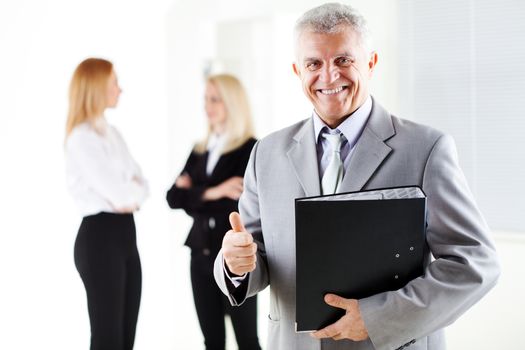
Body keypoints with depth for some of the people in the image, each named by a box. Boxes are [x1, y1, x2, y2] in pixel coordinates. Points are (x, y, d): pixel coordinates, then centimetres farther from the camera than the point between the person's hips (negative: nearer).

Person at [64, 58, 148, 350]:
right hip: (99, 236, -8)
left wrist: (131, 196, -9)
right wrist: (133, 189, 2)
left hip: (126, 233, 9)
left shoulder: (113, 133, 16)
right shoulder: (82, 137, -12)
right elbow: (114, 190, -19)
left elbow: (141, 184, 12)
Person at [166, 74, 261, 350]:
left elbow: (236, 203, -16)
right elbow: (173, 197, 1)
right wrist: (211, 193, -14)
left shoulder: (251, 149, -7)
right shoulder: (200, 151, 11)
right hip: (202, 254, 6)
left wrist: (193, 193, -7)